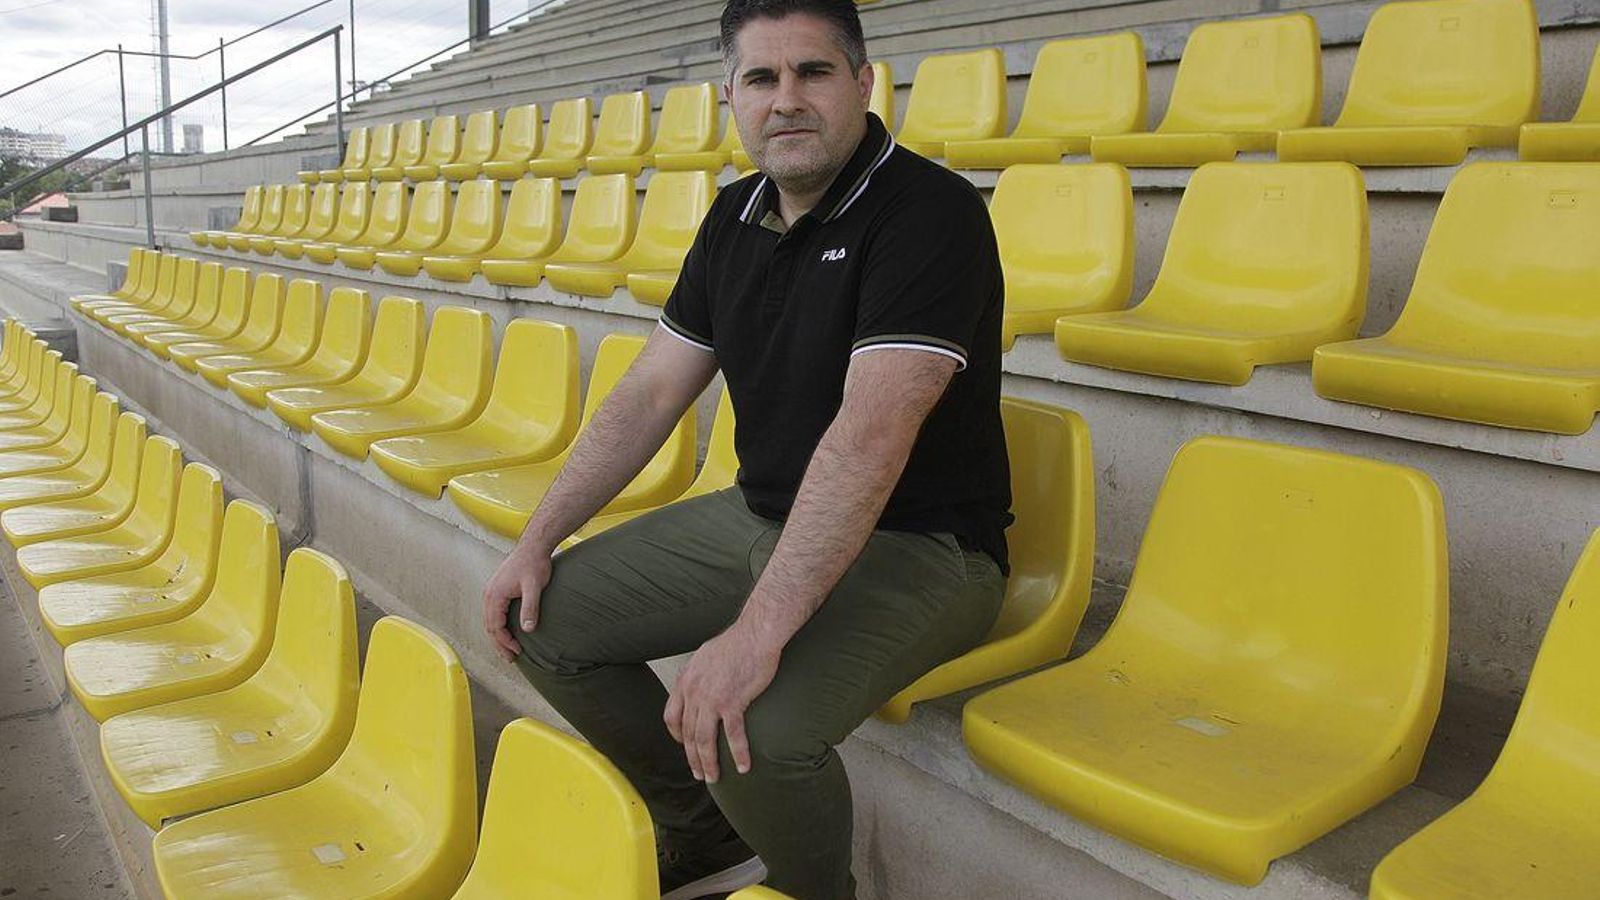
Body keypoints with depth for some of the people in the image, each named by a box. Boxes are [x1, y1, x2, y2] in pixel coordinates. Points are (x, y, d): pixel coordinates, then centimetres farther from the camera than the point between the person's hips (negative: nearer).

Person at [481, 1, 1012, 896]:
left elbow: (870, 437, -31)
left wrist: (758, 632, -37)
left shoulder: (931, 213, -19)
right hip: (760, 515, 8)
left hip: (916, 545, -8)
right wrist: (539, 540, 4)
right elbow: (650, 395, 9)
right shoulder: (737, 217, 7)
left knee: (758, 729, -33)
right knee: (545, 617, 4)